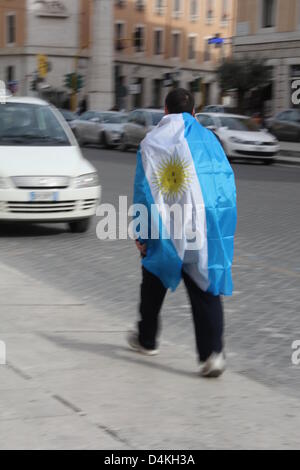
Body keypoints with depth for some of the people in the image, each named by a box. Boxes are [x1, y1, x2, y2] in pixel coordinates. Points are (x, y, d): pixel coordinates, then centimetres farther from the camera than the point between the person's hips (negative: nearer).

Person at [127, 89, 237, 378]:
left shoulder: (151, 142, 1)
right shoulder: (208, 139, 5)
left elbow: (143, 189, -2)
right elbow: (227, 181, 2)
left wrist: (140, 234, 3)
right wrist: (224, 231, 8)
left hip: (164, 230, 0)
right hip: (204, 229, 0)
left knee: (154, 283, 20)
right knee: (205, 289, 0)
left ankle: (146, 339, 35)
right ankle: (212, 352, -13)